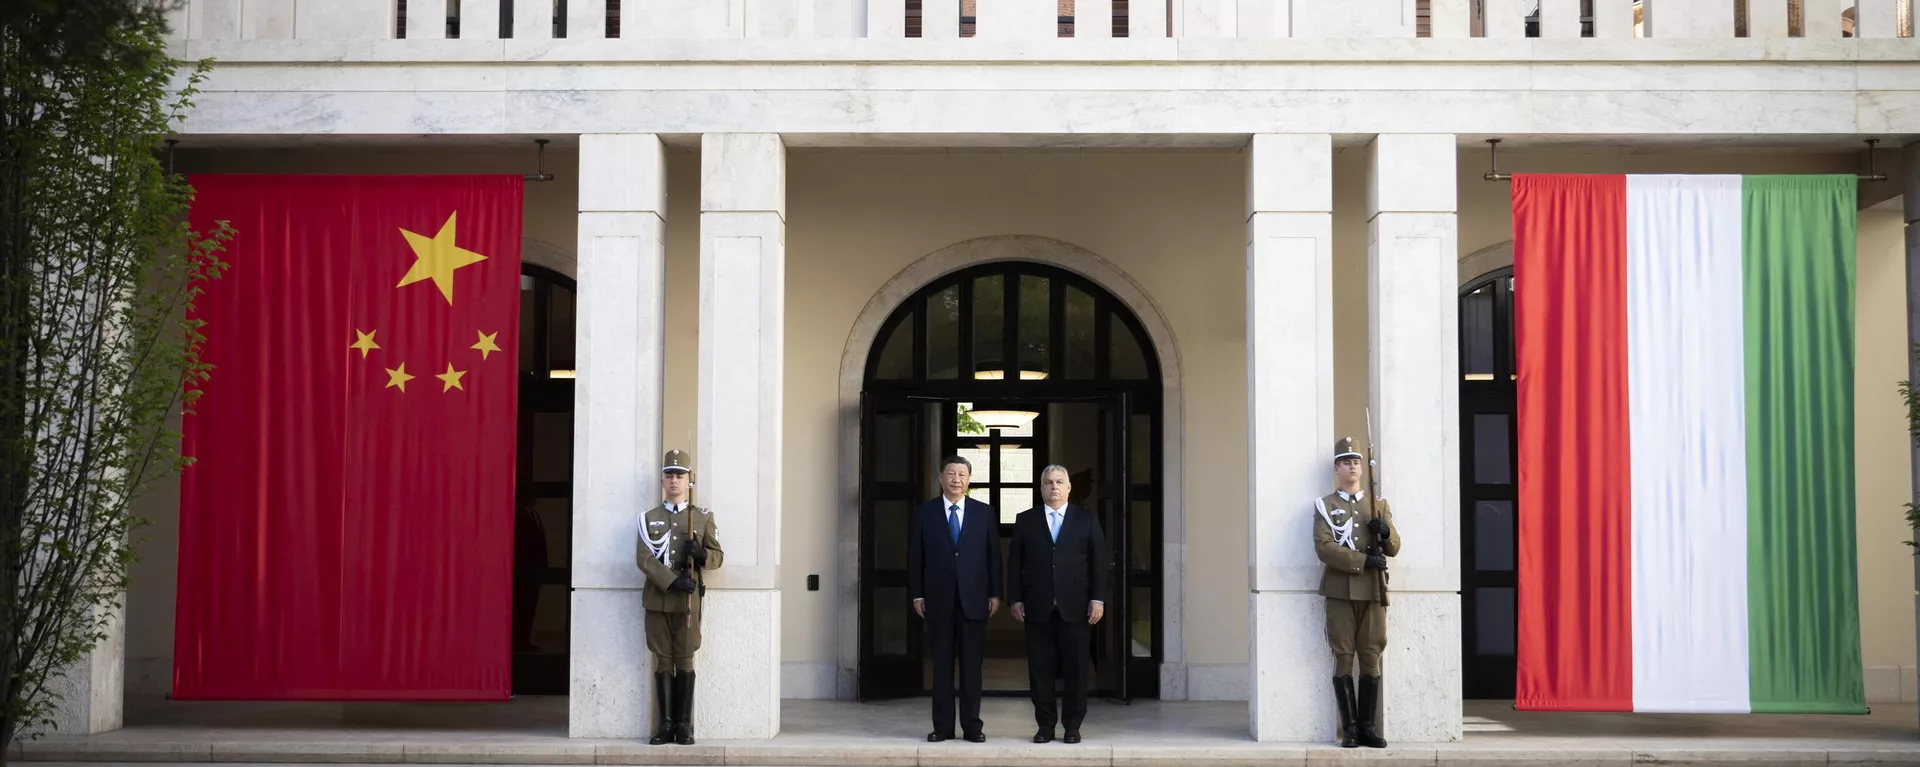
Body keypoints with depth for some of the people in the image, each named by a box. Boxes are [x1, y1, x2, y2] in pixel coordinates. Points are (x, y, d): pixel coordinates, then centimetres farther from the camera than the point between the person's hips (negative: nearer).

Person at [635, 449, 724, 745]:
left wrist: (701, 554, -16)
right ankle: (666, 724, 7)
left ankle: (684, 725, 6)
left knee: (685, 661, 1)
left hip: (688, 600, -1)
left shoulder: (702, 517, 8)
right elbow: (643, 559, -3)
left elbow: (718, 556, 8)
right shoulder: (649, 519, 8)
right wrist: (674, 582, -16)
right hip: (657, 599, 1)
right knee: (663, 661, 3)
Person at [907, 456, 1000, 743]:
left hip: (974, 599, 0)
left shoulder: (984, 513, 6)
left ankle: (972, 725, 9)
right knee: (941, 664, 3)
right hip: (938, 600, 0)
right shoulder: (924, 513, 5)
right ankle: (942, 726, 8)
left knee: (972, 664, 3)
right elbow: (915, 557, 4)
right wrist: (916, 594, -1)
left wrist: (995, 593, 1)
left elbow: (993, 555, 6)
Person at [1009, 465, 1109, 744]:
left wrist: (1098, 598, -4)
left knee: (1075, 669, 1)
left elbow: (1099, 561, 4)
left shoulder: (1087, 520, 8)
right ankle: (1045, 725, 10)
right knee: (1040, 670, 2)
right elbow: (1014, 563, 8)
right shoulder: (1025, 520, 9)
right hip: (1038, 608, 1)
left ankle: (1073, 726, 10)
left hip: (1075, 607, -1)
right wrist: (1015, 599, 0)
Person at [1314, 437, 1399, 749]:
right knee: (1343, 659, -2)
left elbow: (1394, 548, 9)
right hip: (1340, 592, -3)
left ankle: (1367, 726, 7)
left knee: (1371, 659, 2)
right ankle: (1350, 728, 1)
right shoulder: (1324, 506, 5)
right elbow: (1324, 548, -8)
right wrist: (1364, 561, -17)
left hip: (1373, 592, 3)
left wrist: (1385, 532, -13)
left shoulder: (1379, 505, 15)